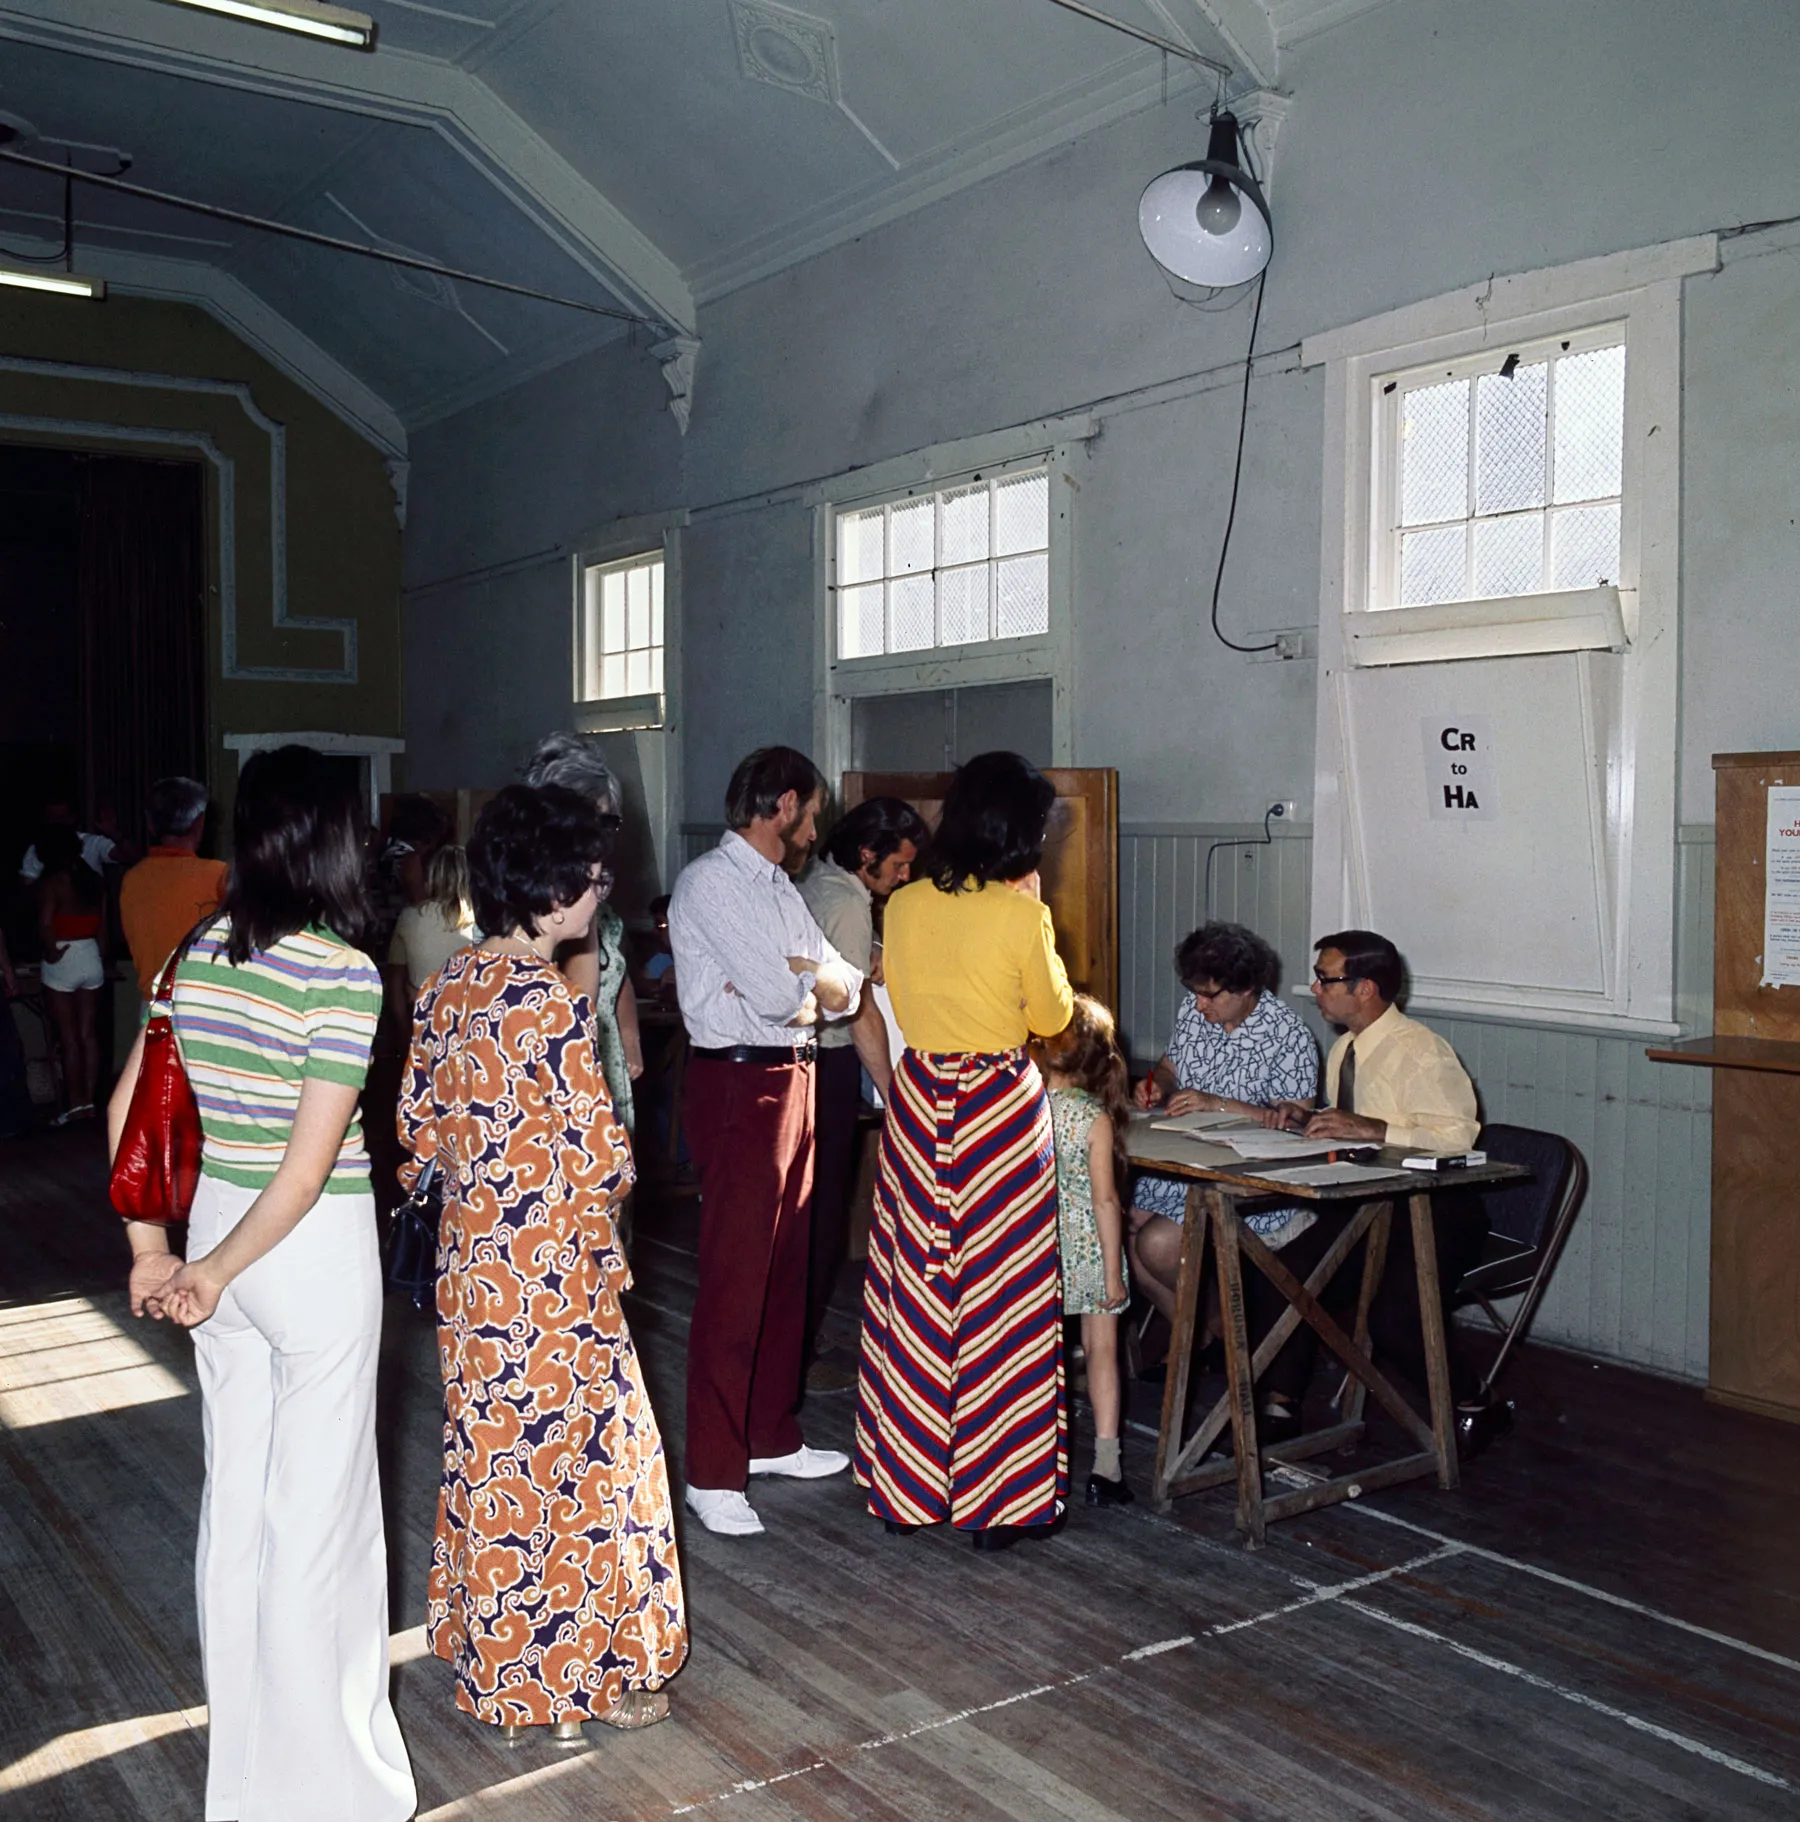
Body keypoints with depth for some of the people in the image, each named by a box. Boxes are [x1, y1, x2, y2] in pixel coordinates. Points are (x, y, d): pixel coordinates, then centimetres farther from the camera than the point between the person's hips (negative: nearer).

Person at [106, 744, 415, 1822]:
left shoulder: (198, 955, 0)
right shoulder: (344, 975, -19)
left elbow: (128, 1110, 6)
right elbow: (308, 1168, -22)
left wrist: (153, 1249, 9)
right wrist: (212, 1277, -12)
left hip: (217, 1225, 7)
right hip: (316, 1250, -7)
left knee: (236, 1490, 18)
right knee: (318, 1508, 6)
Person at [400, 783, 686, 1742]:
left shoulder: (447, 986, 2)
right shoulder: (550, 1001, -22)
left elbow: (417, 1126, 9)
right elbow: (601, 1160, -20)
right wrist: (614, 1170, 0)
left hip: (470, 1260, 8)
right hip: (553, 1271, -8)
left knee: (491, 1456, 20)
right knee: (572, 1461, 8)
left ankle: (488, 1657, 35)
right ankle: (583, 1676, 23)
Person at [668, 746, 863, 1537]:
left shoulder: (779, 887, 17)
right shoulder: (709, 882, -11)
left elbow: (847, 988, 10)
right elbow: (776, 993, -21)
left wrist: (795, 981, -10)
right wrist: (813, 978, 0)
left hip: (792, 1077, 9)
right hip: (738, 1084, -9)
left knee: (785, 1272, 15)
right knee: (734, 1283, -6)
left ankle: (771, 1436, 29)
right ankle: (712, 1474, 3)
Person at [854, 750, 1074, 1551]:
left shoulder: (904, 906, 0)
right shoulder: (1020, 917, -14)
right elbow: (1052, 1017, 0)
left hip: (917, 1103, 5)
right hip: (1000, 1110, -5)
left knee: (915, 1291, 14)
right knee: (999, 1297, 5)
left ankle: (908, 1483, 24)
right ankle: (997, 1496, 15)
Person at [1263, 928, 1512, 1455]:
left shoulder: (1419, 1051, -17)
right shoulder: (1344, 1050, 10)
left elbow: (1458, 1134, -27)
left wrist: (1368, 1128, -32)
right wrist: (1313, 1115, 0)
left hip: (1433, 1214, -8)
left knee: (1394, 1317, -28)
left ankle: (1475, 1408, 0)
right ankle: (1280, 1405, 2)